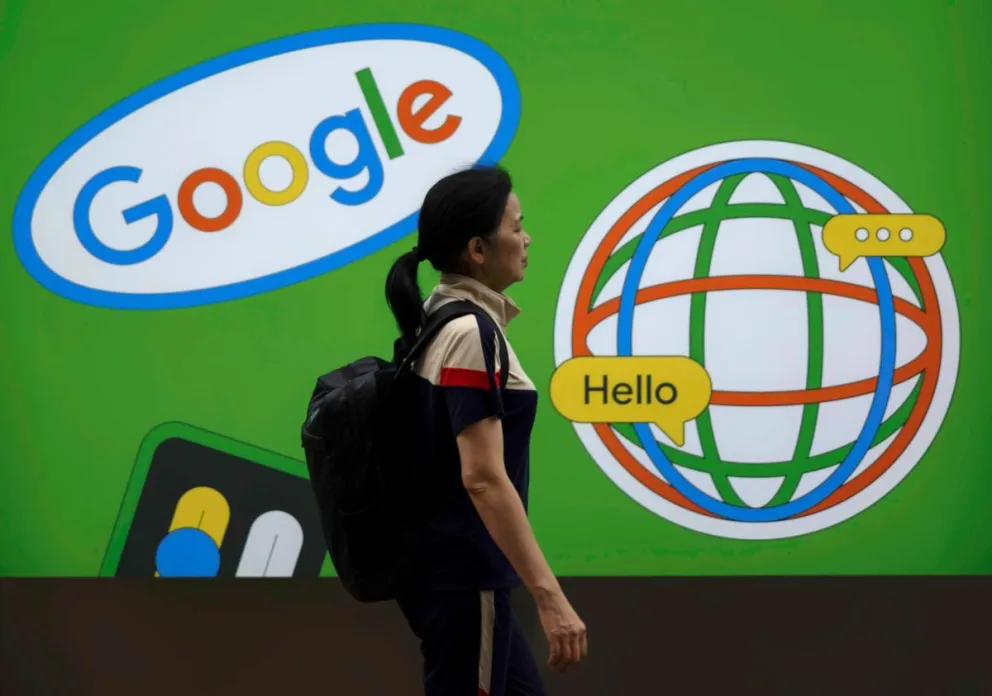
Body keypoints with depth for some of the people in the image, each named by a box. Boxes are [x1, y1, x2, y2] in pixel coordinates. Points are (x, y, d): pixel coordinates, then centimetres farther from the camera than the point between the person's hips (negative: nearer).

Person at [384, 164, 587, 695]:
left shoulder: (439, 318, 10)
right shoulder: (470, 334, -19)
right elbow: (483, 478, -26)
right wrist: (550, 597, -28)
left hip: (444, 566, 10)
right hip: (462, 577, -10)